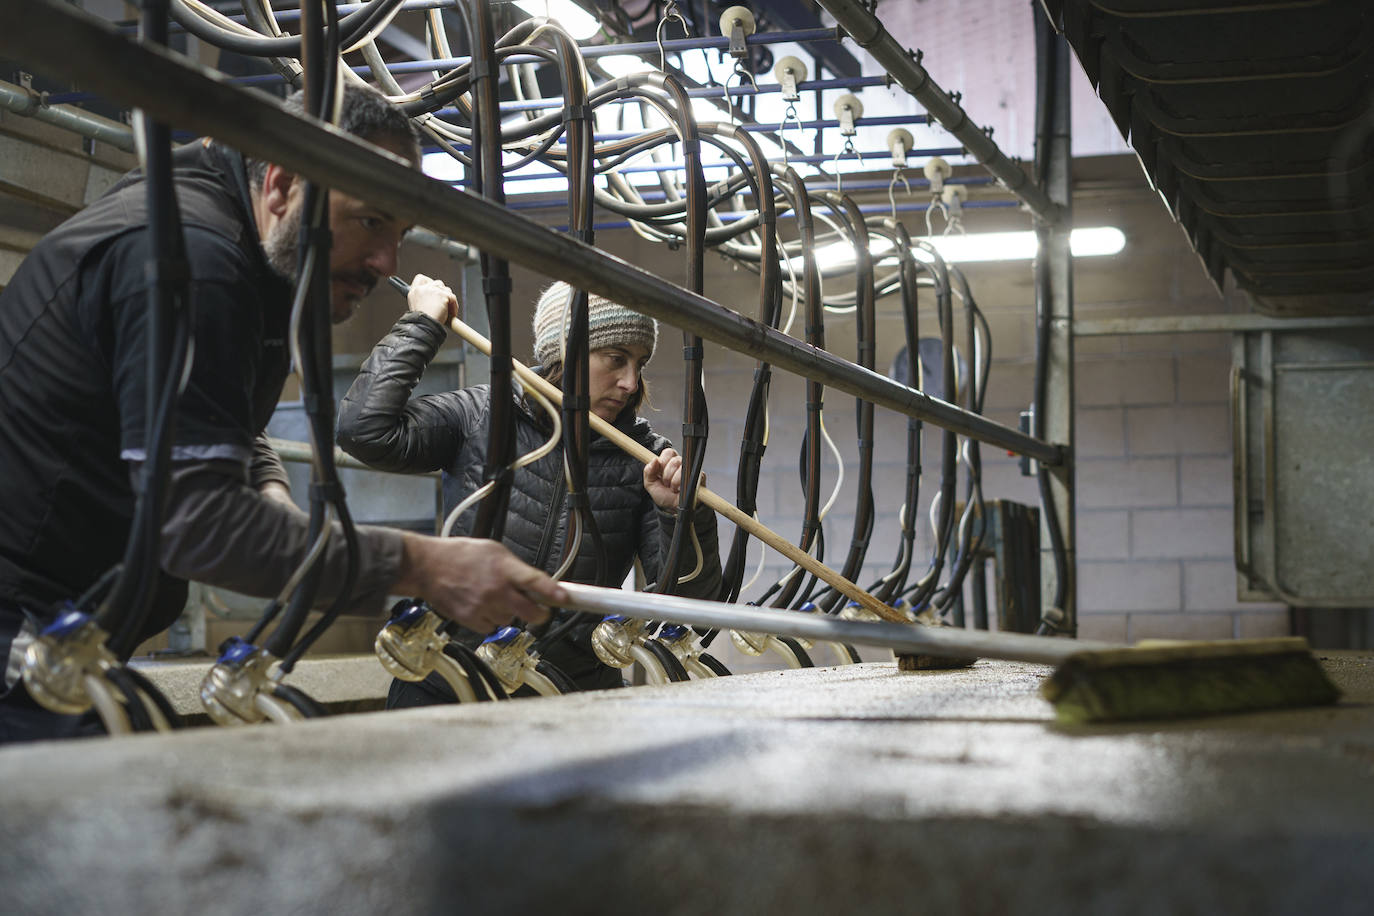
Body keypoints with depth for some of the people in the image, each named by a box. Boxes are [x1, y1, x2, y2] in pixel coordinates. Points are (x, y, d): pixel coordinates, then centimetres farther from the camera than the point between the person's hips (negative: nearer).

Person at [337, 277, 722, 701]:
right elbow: (365, 430, -12)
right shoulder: (480, 416, 2)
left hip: (575, 696, 2)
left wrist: (681, 514, -19)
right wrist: (420, 326, -4)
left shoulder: (645, 458, 2)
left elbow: (693, 596, -1)